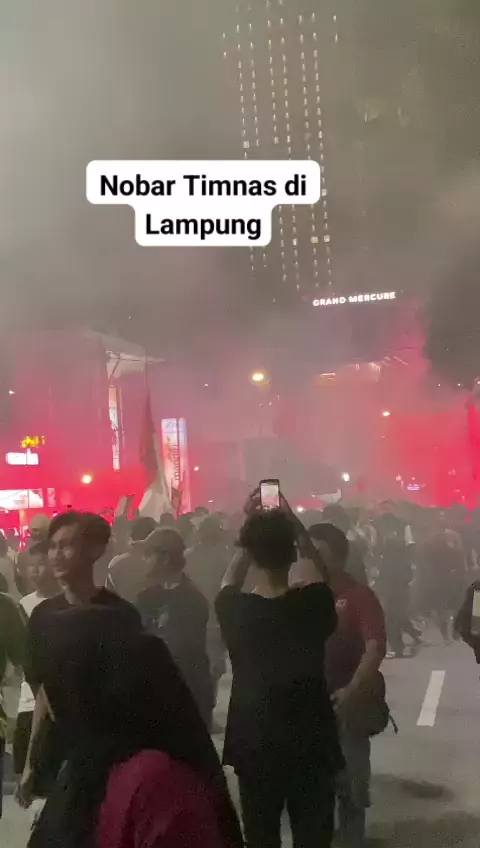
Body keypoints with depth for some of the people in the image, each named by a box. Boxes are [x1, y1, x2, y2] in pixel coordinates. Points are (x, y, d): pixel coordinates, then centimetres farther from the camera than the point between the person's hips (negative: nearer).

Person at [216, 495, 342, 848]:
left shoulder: (236, 610, -11)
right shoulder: (313, 604, -14)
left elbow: (229, 584, 12)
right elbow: (324, 576, 9)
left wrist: (250, 528, 9)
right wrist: (295, 524, 5)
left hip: (255, 746, 1)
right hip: (312, 744, -1)